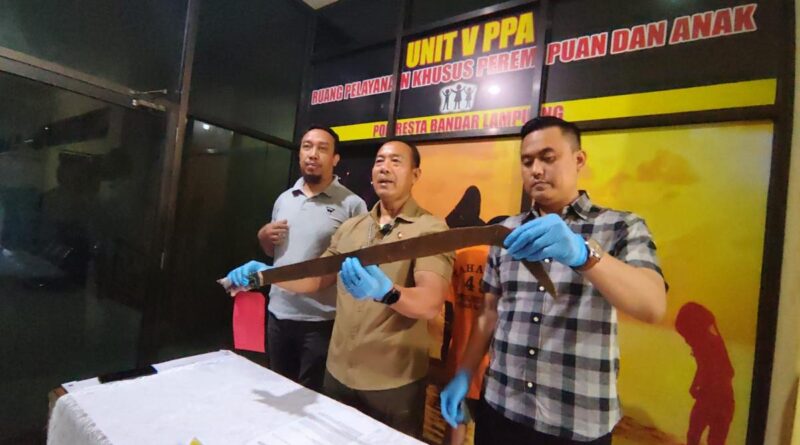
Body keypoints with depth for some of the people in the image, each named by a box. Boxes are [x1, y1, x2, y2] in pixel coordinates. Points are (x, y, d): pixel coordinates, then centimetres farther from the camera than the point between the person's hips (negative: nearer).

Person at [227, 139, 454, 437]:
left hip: (394, 382, -5)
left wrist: (386, 291, -42)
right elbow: (317, 279, 11)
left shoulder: (431, 229, -12)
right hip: (338, 373, 5)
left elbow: (431, 303, -23)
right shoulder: (350, 228, 7)